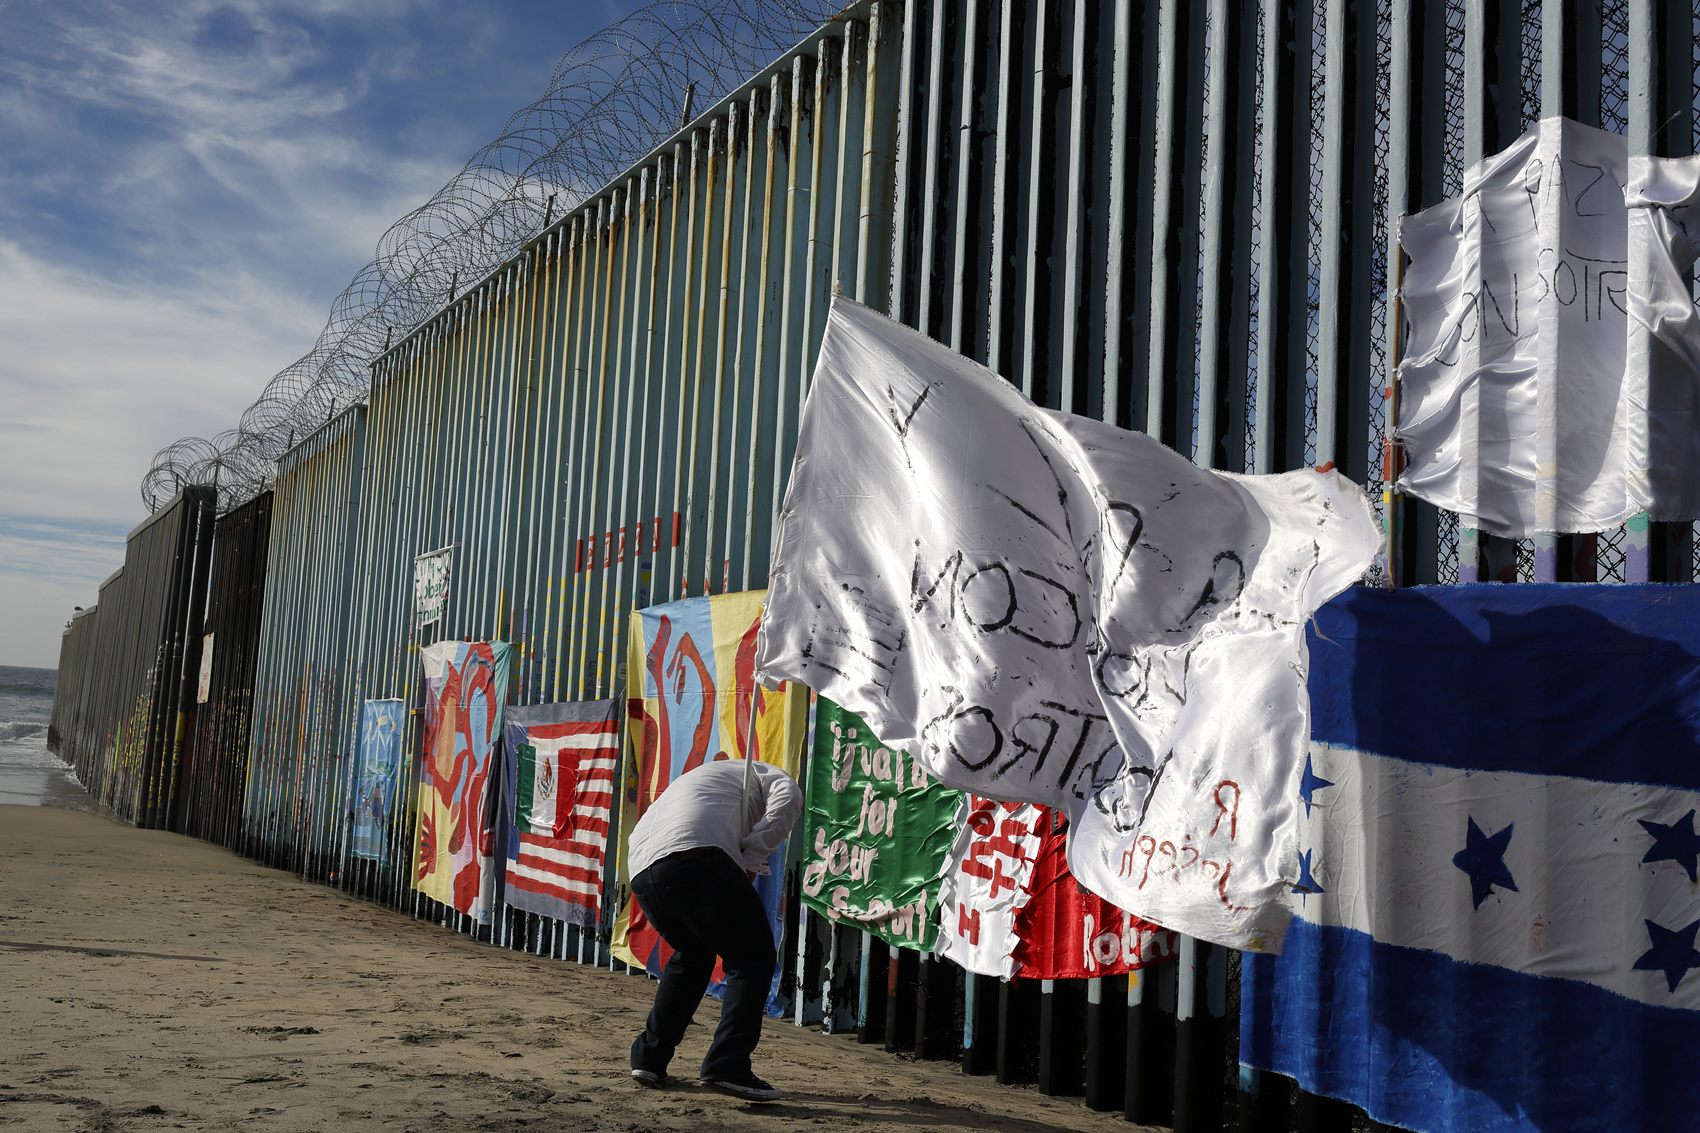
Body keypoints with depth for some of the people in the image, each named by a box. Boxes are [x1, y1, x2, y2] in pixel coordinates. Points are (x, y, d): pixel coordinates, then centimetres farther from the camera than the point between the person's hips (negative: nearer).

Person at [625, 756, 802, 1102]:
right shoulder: (765, 775, 26)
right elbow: (788, 800, 1)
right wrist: (750, 862, 2)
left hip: (640, 870, 7)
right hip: (694, 854, -7)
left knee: (692, 956, 29)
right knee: (752, 956, 3)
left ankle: (648, 1057, 27)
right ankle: (727, 1066, -8)